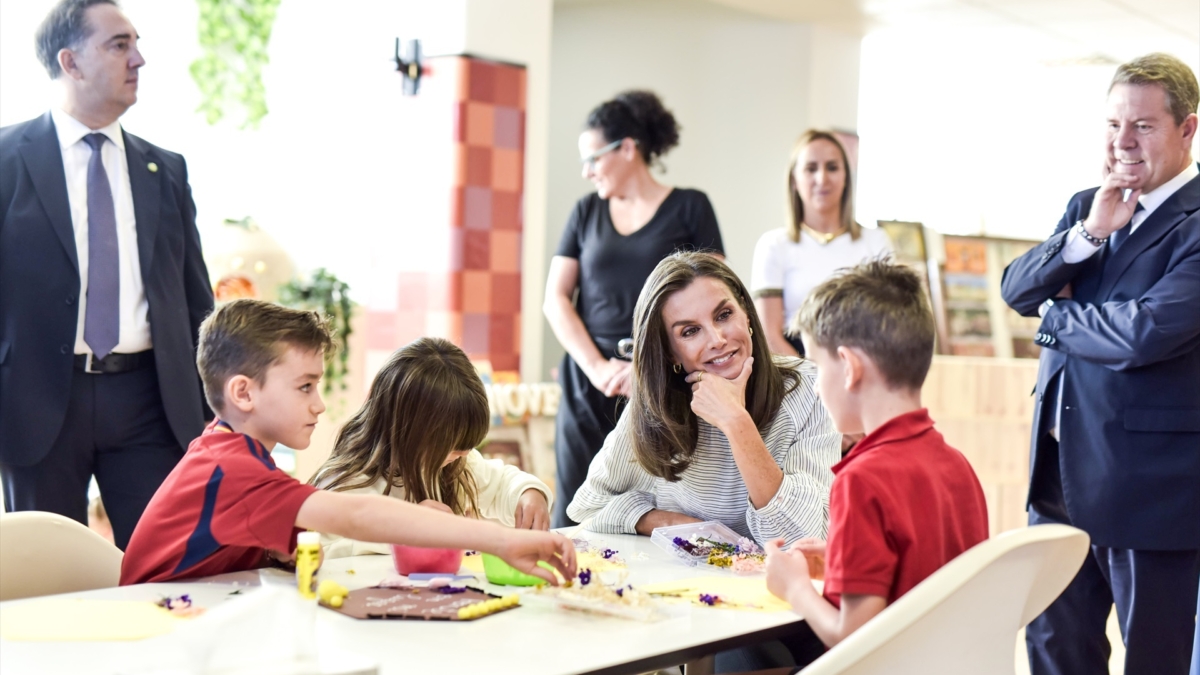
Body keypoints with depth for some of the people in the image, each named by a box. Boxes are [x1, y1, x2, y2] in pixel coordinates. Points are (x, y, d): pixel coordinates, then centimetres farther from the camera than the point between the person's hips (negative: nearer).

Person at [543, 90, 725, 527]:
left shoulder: (689, 208, 2)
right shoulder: (586, 212, 13)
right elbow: (555, 299, 8)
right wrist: (598, 368, -7)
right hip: (590, 387, 3)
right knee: (575, 519, 0)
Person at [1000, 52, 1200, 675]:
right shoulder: (1085, 207, 11)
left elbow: (1148, 332, -25)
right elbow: (1016, 291, 2)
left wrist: (1055, 314, -8)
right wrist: (1089, 233, -14)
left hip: (1150, 481, -7)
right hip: (1063, 471, 7)